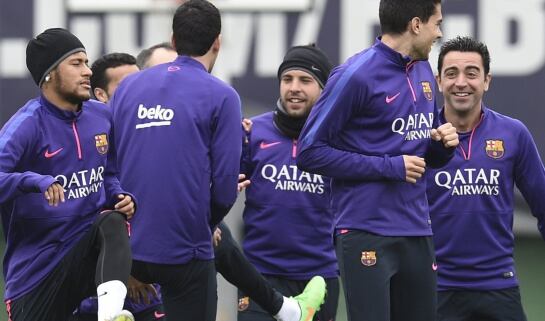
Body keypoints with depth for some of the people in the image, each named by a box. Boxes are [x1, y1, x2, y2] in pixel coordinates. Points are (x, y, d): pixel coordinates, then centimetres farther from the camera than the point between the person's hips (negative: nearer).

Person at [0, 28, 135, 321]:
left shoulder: (101, 117, 7)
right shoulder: (27, 124, -12)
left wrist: (121, 198, 2)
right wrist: (36, 181, -43)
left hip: (88, 250, 3)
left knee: (112, 223, -28)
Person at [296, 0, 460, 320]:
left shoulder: (424, 72, 13)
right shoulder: (357, 75, -10)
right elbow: (311, 152, -12)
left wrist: (442, 144, 1)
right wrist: (389, 167, -14)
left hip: (417, 233, 7)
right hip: (367, 233, -7)